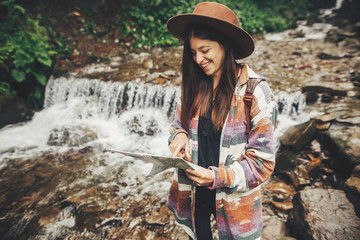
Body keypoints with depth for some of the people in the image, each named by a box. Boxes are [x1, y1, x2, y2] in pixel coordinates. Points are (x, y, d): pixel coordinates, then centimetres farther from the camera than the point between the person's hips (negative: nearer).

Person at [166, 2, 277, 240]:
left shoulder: (255, 91, -17)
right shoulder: (194, 86, -3)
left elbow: (262, 161, -15)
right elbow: (180, 125, 8)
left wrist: (218, 176, -26)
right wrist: (180, 136, -15)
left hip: (234, 199, -3)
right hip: (194, 191, 4)